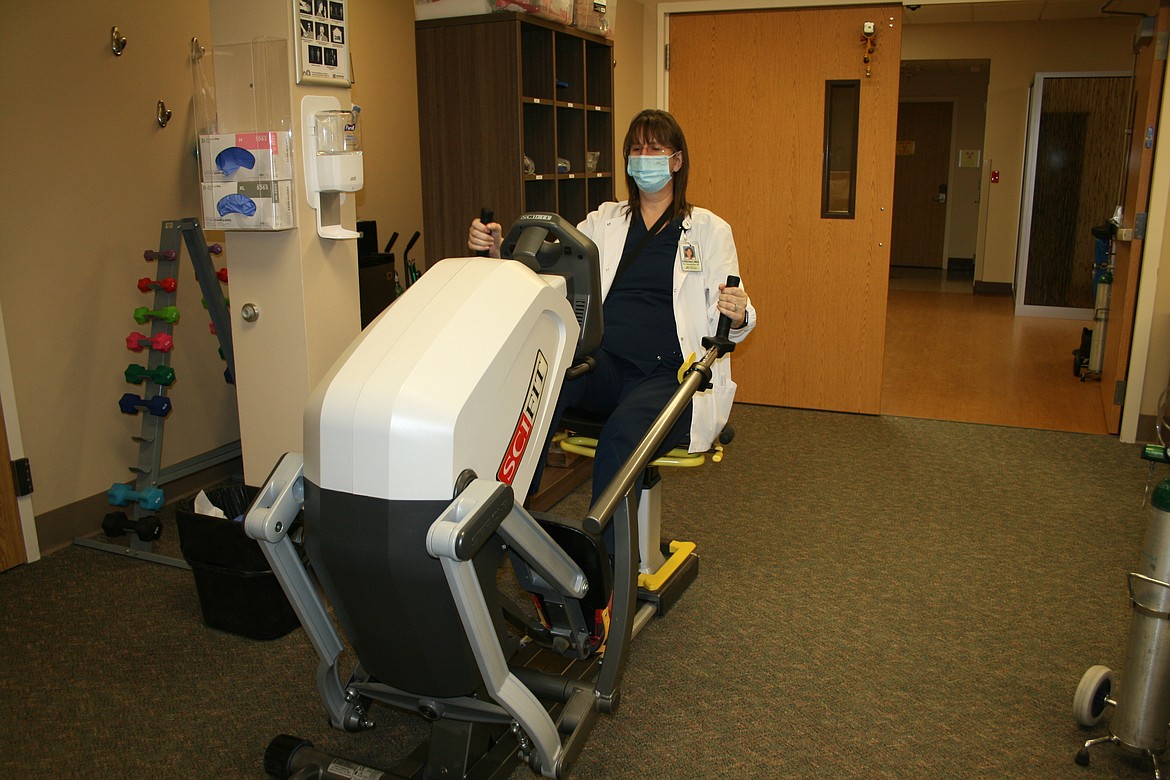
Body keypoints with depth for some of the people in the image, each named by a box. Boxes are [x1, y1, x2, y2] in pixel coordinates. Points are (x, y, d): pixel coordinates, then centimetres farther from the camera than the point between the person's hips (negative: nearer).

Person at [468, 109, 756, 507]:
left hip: (669, 373, -1)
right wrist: (498, 249, -10)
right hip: (602, 362, 2)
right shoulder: (604, 220, 21)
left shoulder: (709, 229, 13)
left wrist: (738, 316, -19)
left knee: (623, 432, -35)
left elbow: (729, 314, 6)